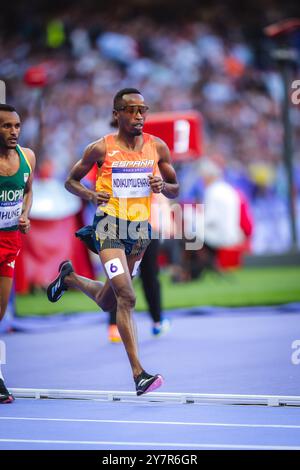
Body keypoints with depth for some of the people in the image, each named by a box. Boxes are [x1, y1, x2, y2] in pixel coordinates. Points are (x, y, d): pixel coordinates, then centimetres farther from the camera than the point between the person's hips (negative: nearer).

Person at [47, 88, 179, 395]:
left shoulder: (158, 148, 3)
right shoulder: (101, 148, -5)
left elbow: (175, 190, 12)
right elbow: (71, 180, 6)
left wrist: (162, 186, -11)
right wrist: (90, 195, -15)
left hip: (140, 228, 5)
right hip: (110, 224, -5)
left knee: (108, 302, 17)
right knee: (126, 297, -21)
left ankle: (69, 278, 48)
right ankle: (138, 373, -21)